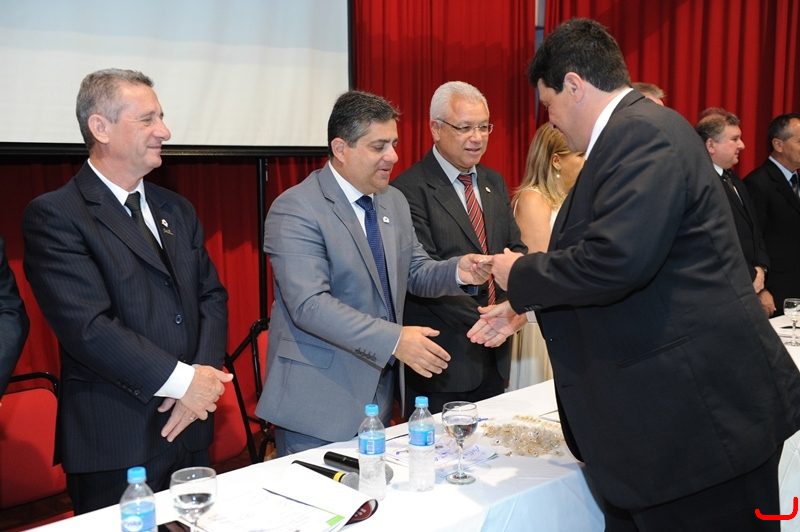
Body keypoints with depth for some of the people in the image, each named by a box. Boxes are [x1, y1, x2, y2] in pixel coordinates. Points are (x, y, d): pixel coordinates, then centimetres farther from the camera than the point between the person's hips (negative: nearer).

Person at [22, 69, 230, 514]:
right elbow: (89, 328, -19)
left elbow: (212, 295, 9)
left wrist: (205, 373, -8)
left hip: (191, 430, 6)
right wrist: (182, 380, -16)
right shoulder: (54, 216, -10)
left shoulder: (178, 210, 12)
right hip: (116, 446, -6)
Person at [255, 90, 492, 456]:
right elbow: (309, 305, -23)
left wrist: (458, 271, -9)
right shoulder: (295, 210, -15)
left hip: (378, 391, 7)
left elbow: (414, 272, 13)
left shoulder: (394, 202, 10)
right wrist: (393, 339, -29)